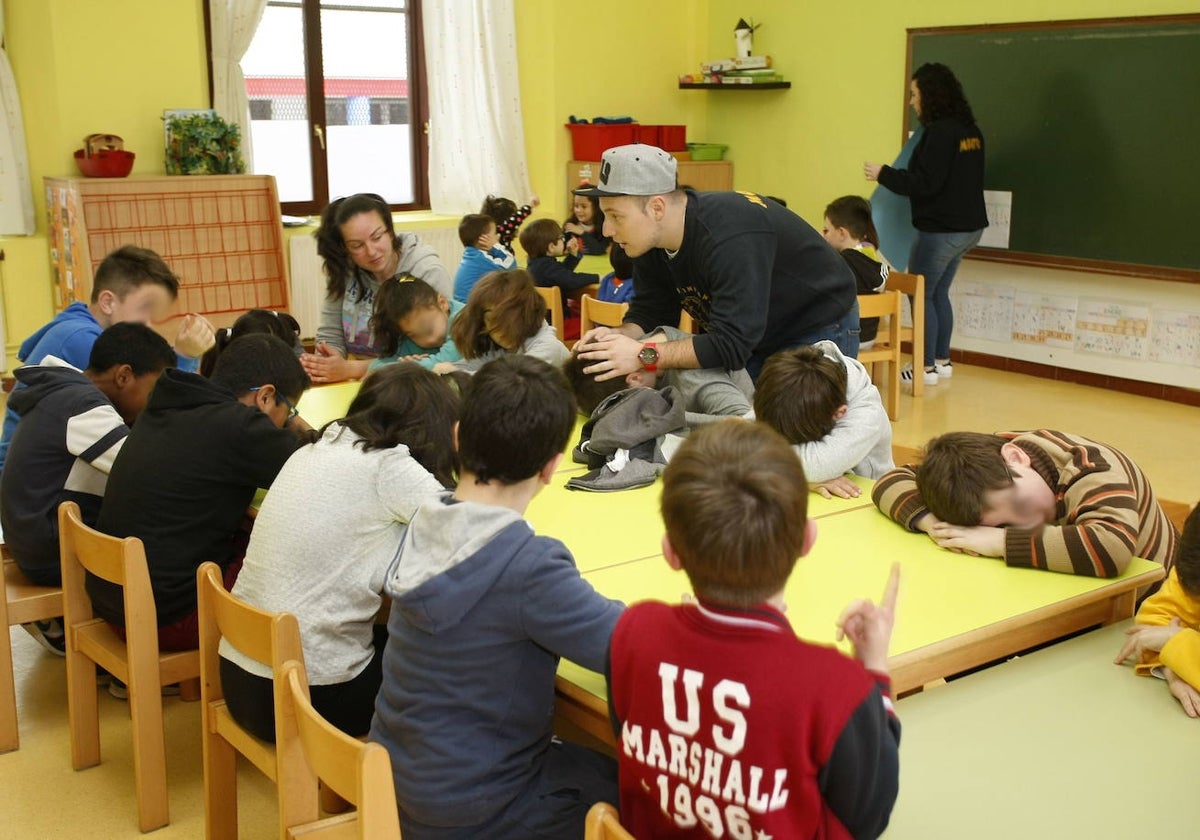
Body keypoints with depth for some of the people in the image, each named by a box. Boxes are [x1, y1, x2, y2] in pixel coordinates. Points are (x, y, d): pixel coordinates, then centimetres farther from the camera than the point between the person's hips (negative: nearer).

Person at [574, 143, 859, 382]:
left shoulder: (730, 237, -37)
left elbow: (732, 344, -41)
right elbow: (649, 313, -1)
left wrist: (644, 356, -42)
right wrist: (619, 337, -23)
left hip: (818, 327, -8)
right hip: (758, 337, 8)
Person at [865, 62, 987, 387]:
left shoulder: (940, 132, -19)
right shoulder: (969, 130, 9)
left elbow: (925, 183, -22)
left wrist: (883, 174, -13)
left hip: (940, 230, -9)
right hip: (968, 226, 9)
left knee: (921, 295, 2)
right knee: (938, 293, 19)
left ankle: (928, 367, 5)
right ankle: (942, 360, 24)